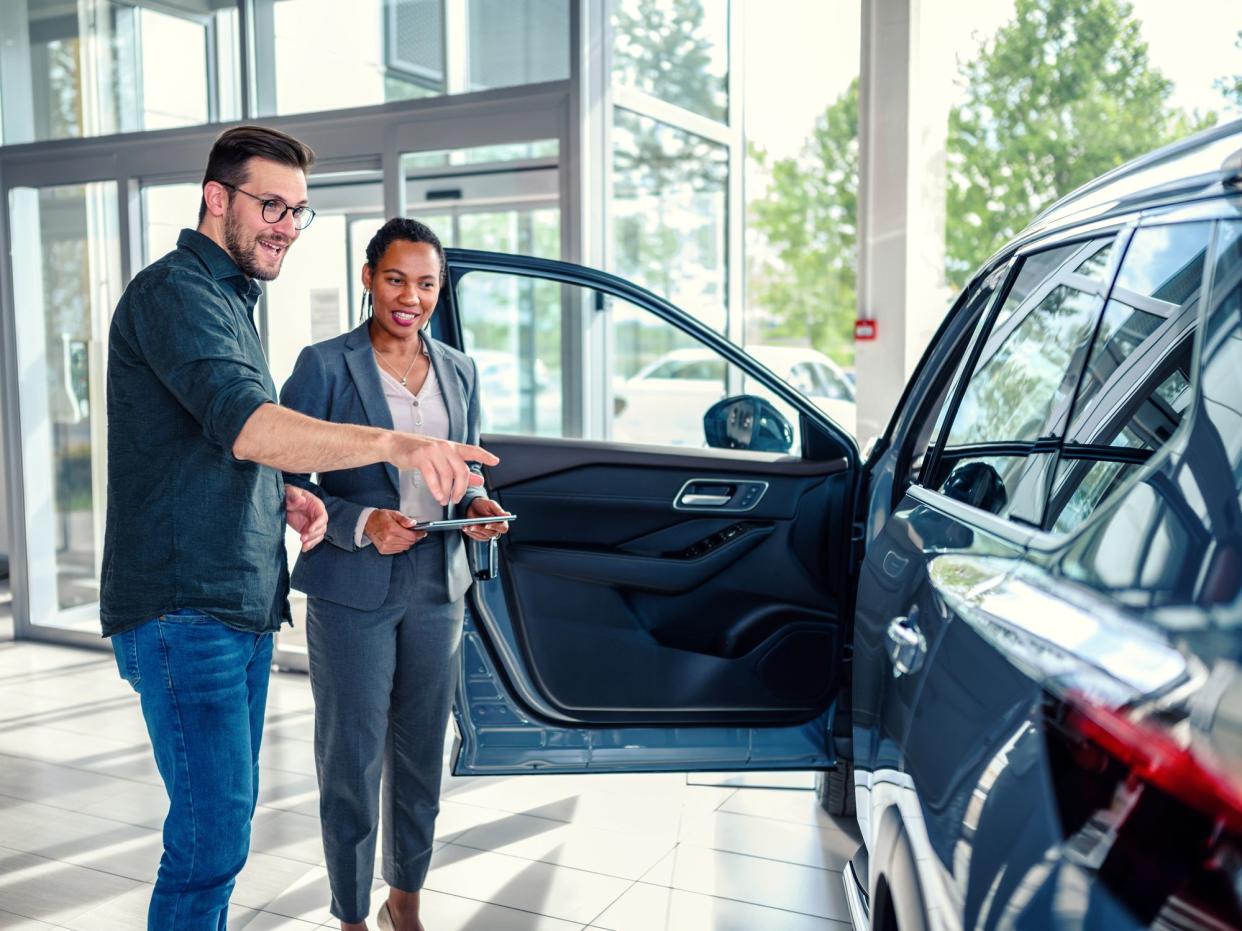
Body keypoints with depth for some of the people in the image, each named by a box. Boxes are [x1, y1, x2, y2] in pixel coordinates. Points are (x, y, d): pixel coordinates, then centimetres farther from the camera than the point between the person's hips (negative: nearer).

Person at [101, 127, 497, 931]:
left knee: (228, 815, 18)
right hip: (184, 613, -10)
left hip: (243, 607, 10)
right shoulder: (175, 291, -13)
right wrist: (393, 443, -41)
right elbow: (244, 422, -30)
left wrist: (282, 494, 5)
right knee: (213, 836, -8)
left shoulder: (233, 300, 19)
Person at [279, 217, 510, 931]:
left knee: (423, 755, 15)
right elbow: (285, 477, -7)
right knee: (353, 761, 4)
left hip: (438, 587, 5)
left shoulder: (458, 370, 9)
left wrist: (477, 503, -3)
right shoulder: (324, 365, -7)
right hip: (352, 590, -5)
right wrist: (359, 523, -21)